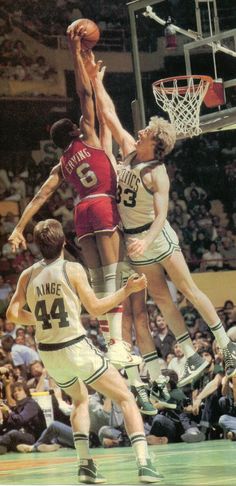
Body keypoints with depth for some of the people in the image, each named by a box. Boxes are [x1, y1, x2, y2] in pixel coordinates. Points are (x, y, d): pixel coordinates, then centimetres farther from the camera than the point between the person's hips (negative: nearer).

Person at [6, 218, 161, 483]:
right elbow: (95, 308, -4)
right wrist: (127, 290, 4)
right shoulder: (72, 269, -7)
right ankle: (144, 464, -12)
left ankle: (85, 464, 16)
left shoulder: (28, 275, 4)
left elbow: (12, 314, 5)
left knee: (80, 400, 31)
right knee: (126, 399, 4)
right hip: (76, 347, -5)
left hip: (48, 353, 5)